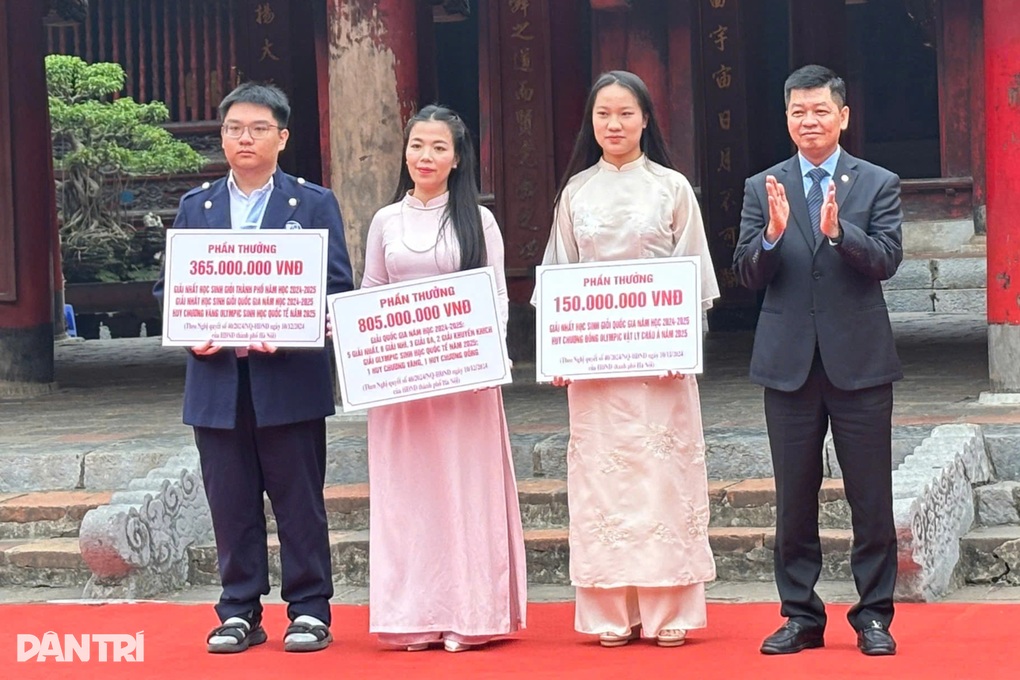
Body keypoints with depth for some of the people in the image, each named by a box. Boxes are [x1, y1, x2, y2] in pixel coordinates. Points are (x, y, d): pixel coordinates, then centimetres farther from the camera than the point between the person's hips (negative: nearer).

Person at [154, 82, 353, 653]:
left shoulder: (315, 204, 4)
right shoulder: (195, 207, 12)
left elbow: (337, 286, -2)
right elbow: (171, 286, 11)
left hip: (289, 377, -3)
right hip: (217, 379, 3)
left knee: (300, 499, 2)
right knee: (231, 502, 6)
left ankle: (310, 610, 10)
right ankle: (239, 612, 14)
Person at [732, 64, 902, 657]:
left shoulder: (879, 184, 3)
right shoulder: (764, 189, 7)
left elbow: (887, 260, -11)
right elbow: (748, 274, 0)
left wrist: (837, 231, -27)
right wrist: (773, 235, -20)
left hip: (860, 359, -2)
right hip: (790, 362, 2)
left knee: (871, 497, 2)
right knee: (794, 497, 7)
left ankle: (874, 615, 11)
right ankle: (801, 615, 15)